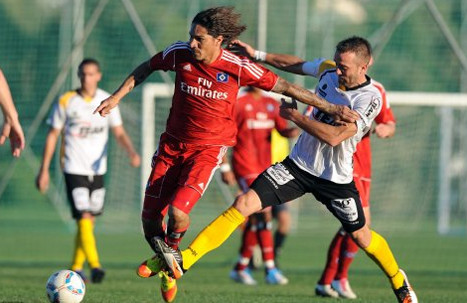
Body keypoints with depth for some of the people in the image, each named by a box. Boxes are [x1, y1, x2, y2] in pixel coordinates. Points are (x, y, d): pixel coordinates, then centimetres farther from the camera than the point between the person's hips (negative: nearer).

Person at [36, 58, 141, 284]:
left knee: (89, 220, 8)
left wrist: (131, 152, -19)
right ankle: (95, 265, -22)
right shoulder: (66, 101, -4)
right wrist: (44, 170, 0)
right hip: (74, 169, -4)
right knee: (84, 218, -16)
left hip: (98, 170, 4)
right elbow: (53, 135, 2)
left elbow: (119, 132, 1)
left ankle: (76, 267, 21)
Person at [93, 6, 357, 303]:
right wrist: (117, 96, 7)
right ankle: (162, 257, 31)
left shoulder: (238, 68, -16)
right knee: (150, 216, -1)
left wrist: (330, 108, -7)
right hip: (173, 144, 3)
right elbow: (146, 68, 10)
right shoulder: (180, 54, -10)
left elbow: (285, 86, -7)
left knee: (178, 211, -23)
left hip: (209, 149, -3)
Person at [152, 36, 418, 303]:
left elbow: (335, 136, -29)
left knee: (361, 236, 12)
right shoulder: (328, 70, -4)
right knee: (244, 203, -12)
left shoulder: (370, 99, -21)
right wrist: (258, 55, 12)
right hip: (300, 164, 4)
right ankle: (183, 261, -18)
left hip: (336, 178, -4)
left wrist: (294, 115, -23)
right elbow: (294, 64, 18)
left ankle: (399, 281, 43)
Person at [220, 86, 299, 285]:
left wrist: (291, 132, -17)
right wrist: (225, 167, -9)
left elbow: (282, 129, 7)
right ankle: (270, 270, -15)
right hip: (246, 167, -7)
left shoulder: (271, 104, 13)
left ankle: (241, 268, 22)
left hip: (264, 168, 7)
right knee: (264, 214, -15)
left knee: (255, 219, 10)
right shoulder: (239, 104, -5)